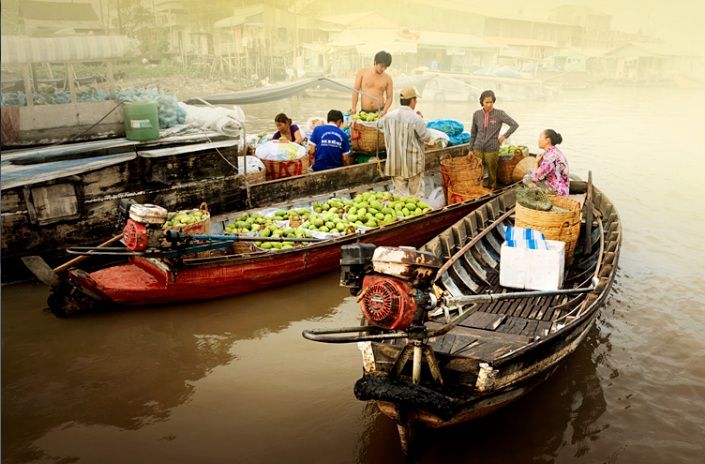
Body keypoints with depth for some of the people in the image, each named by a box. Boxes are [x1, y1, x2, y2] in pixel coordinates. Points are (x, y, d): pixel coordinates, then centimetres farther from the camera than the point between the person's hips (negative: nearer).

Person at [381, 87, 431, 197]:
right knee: (416, 193, 12)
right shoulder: (416, 118, -16)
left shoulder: (388, 117, -2)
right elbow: (426, 137, -8)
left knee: (400, 194, 10)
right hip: (413, 163, -3)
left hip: (395, 162, 4)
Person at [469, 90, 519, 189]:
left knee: (492, 174, 5)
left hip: (492, 149, -2)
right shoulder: (477, 114, 3)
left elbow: (515, 125, -4)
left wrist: (504, 136, -6)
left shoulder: (499, 114, -5)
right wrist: (471, 149, 12)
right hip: (478, 149, 2)